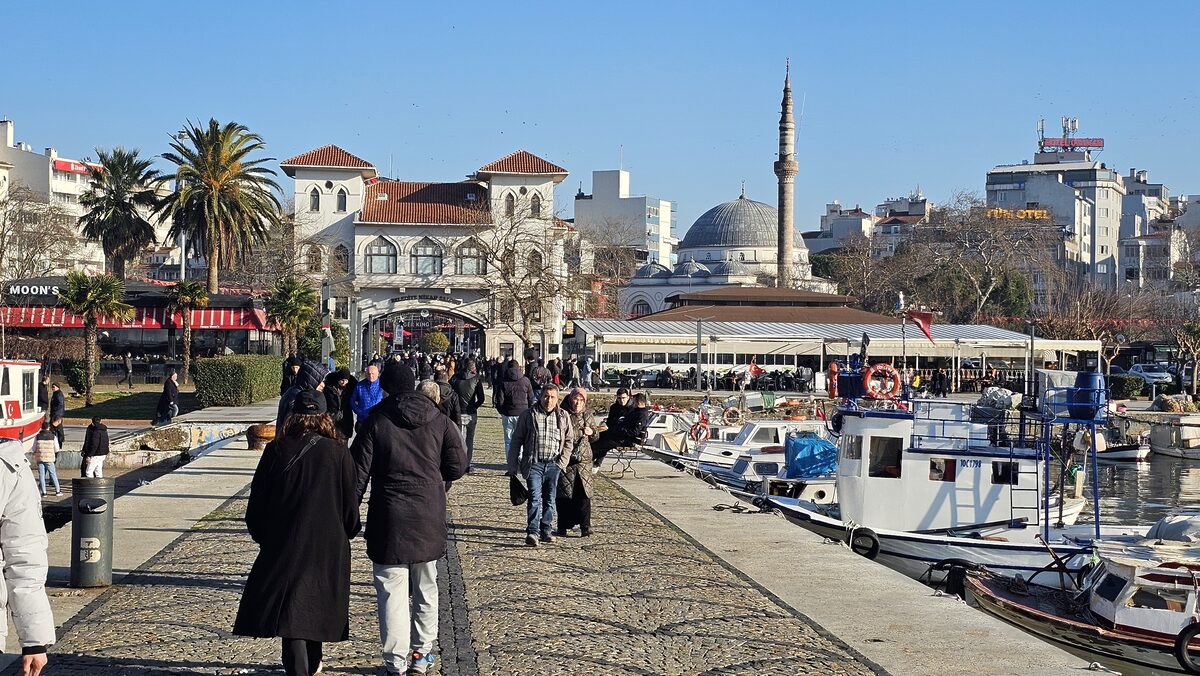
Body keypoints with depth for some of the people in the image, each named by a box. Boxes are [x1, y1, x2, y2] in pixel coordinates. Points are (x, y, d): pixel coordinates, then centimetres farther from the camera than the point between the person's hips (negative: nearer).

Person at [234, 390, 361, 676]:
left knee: (291, 607, 0)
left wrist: (259, 533, 14)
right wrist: (348, 531, 17)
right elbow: (350, 501, -1)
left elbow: (257, 500, 0)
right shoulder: (337, 452, -7)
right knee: (317, 602, 18)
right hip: (328, 545, 1)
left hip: (284, 543, -1)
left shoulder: (276, 451, -6)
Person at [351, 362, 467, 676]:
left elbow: (358, 474, -6)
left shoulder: (375, 422, -5)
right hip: (430, 519, 3)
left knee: (392, 593, 0)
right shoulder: (439, 420, 2)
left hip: (390, 520, -3)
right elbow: (458, 466, 1)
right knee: (426, 590, 16)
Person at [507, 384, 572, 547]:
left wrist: (562, 462, 3)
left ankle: (545, 531, 19)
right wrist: (512, 466, 2)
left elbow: (568, 441, 15)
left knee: (550, 499, 9)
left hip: (554, 465, 3)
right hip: (534, 464, -3)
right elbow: (516, 441, 5)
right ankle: (532, 532, -17)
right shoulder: (529, 415, 1)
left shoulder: (563, 417, 7)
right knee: (535, 498, -14)